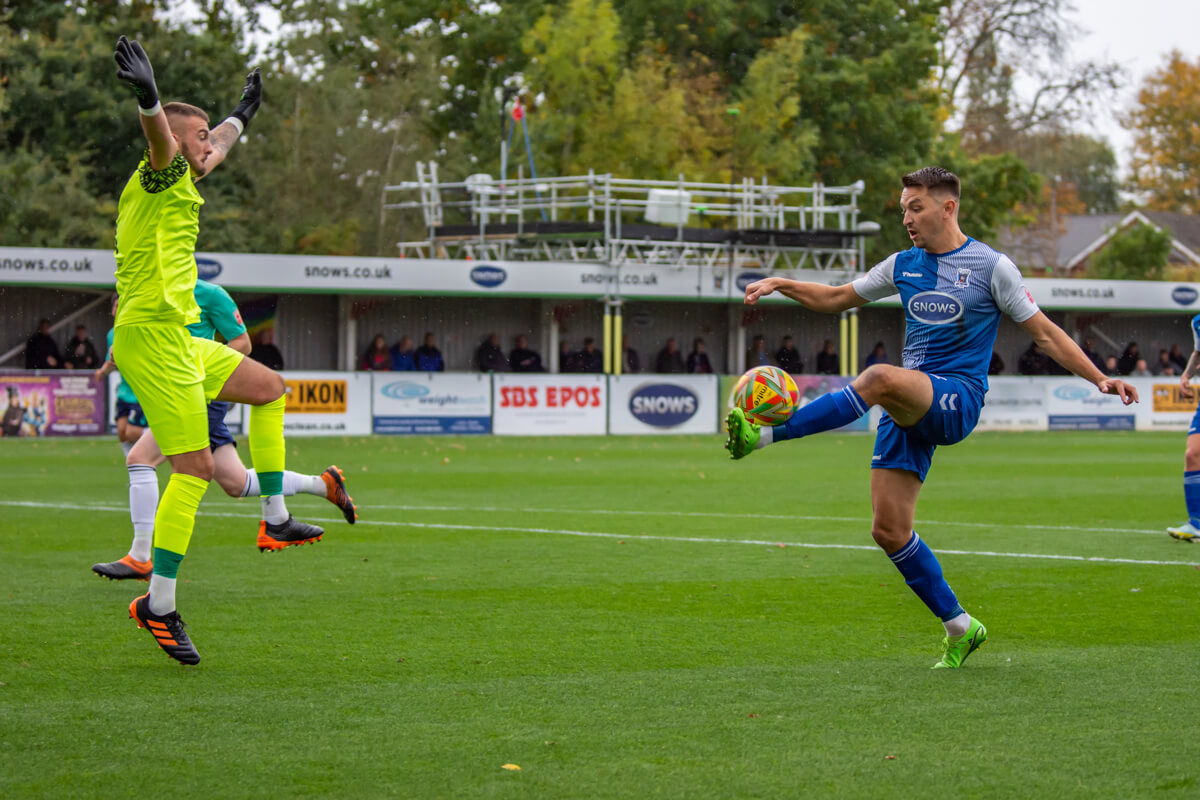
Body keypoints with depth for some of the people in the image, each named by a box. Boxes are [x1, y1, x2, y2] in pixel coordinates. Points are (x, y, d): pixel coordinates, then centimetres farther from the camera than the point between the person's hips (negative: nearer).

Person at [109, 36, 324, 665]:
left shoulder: (184, 181, 20)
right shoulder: (162, 176, -8)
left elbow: (214, 148, 43)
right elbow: (162, 141, -33)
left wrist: (242, 114, 59)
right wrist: (148, 97, -54)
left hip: (179, 339, 10)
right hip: (153, 336, -10)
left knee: (269, 389, 22)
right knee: (194, 467, -13)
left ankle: (274, 519, 23)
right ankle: (159, 606, -11)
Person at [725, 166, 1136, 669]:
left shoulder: (991, 267, 0)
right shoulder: (904, 265, 15)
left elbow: (1043, 333, 4)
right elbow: (838, 299, 25)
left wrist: (1099, 379, -4)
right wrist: (781, 284, 11)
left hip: (957, 400, -6)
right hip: (910, 411, 6)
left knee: (879, 379, -37)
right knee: (889, 531, -3)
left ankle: (762, 436, -39)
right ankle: (960, 628, 11)